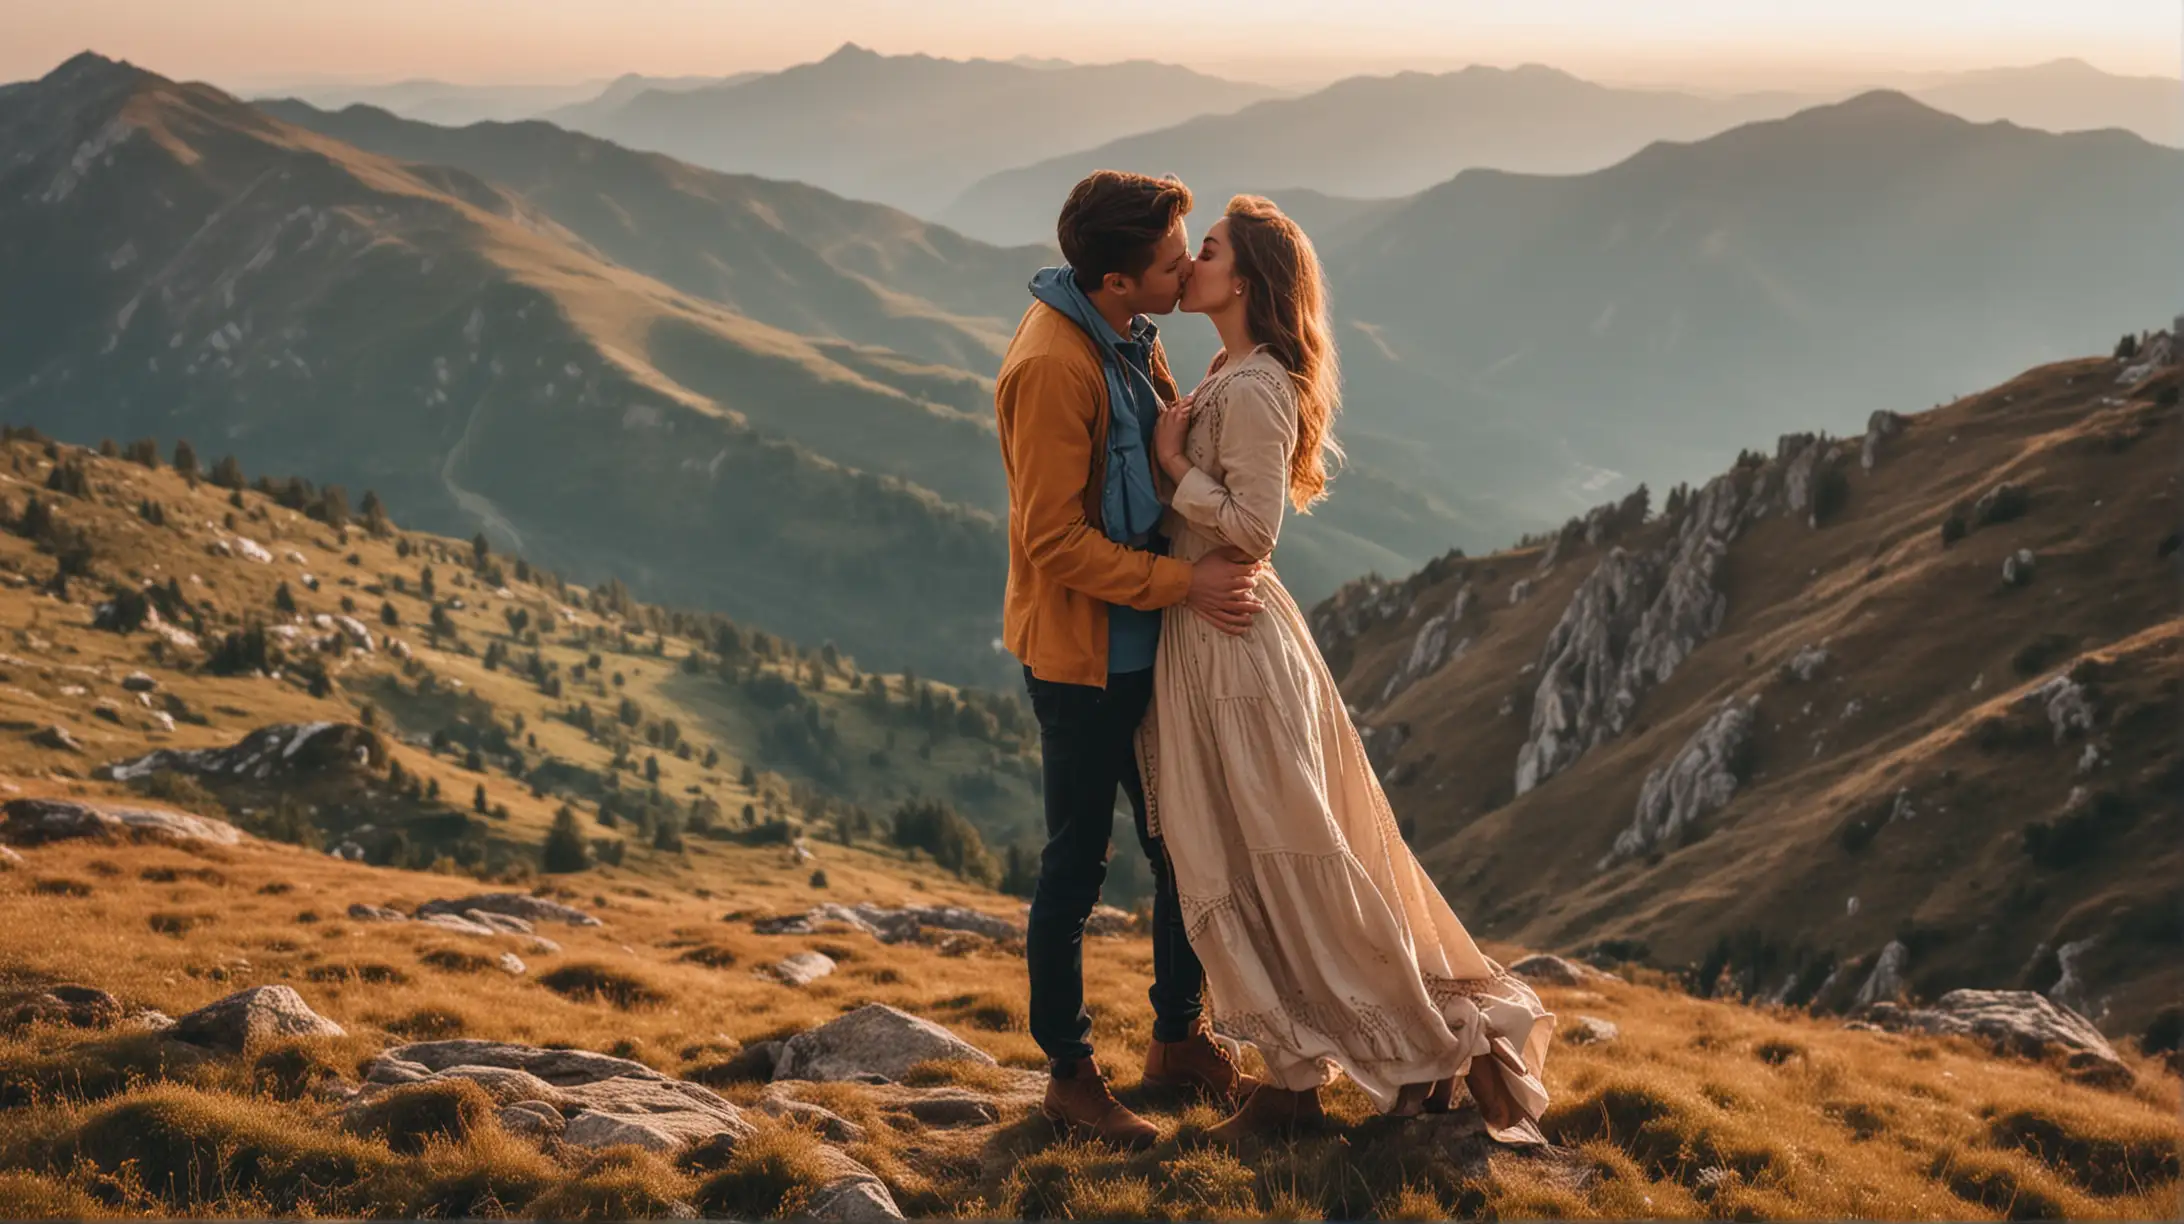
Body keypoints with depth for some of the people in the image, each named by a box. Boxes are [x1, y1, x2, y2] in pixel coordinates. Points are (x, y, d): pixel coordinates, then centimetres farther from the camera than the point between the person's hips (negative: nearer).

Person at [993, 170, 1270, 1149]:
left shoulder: (1130, 339, 4)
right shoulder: (1051, 366, -24)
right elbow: (1056, 542, -24)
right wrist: (1181, 584, -23)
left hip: (1145, 644, 9)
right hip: (1079, 654, -9)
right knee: (1076, 864, 5)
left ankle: (1179, 1038, 34)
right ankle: (1069, 1074, 20)